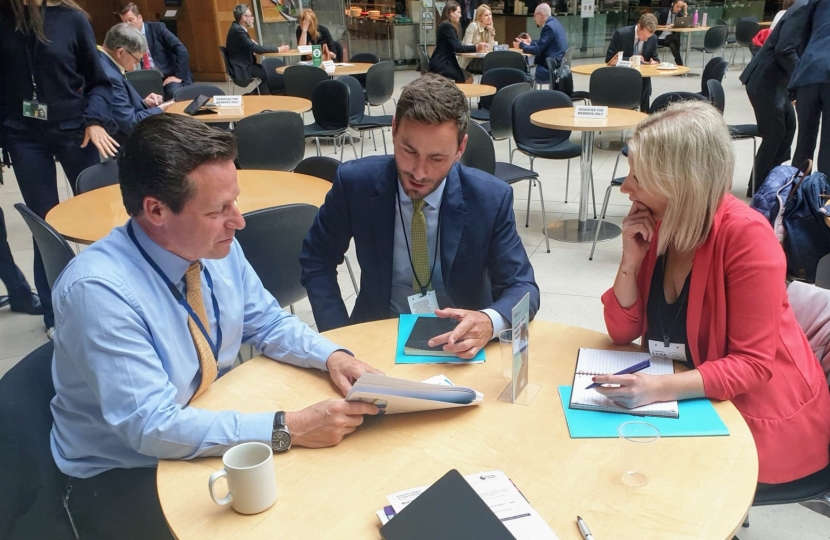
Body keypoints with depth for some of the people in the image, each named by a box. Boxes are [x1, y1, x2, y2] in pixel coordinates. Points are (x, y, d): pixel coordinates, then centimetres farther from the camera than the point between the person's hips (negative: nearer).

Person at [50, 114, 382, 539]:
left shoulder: (219, 247, -9)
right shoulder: (96, 290, -28)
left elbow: (269, 324, 5)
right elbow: (152, 427, -30)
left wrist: (331, 356, -14)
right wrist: (288, 429, -32)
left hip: (212, 430, 6)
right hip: (122, 475, -6)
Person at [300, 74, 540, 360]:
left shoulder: (491, 199, -14)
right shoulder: (355, 182, -12)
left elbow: (523, 287, -9)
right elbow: (316, 262, 2)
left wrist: (490, 321, -32)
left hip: (462, 338, 1)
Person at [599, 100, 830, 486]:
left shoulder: (746, 235, -22)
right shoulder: (656, 225, -5)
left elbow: (752, 365, -23)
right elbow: (622, 332, -4)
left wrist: (660, 389, -36)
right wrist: (631, 257, -17)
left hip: (761, 418, -6)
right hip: (692, 403, 6)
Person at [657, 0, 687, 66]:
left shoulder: (679, 14, 6)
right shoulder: (664, 12, -5)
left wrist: (685, 10, -10)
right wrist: (668, 26, -22)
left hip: (672, 37, 4)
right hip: (661, 37, -4)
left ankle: (679, 64, -19)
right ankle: (680, 64, -25)